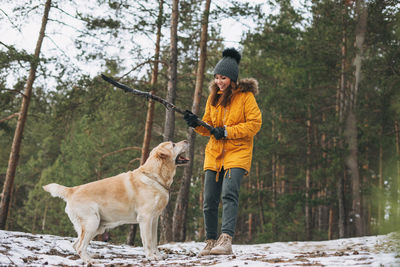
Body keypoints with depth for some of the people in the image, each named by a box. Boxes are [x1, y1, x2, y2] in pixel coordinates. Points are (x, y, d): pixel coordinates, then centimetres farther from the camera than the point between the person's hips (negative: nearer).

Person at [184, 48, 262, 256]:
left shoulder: (245, 96, -3)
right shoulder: (213, 97, 13)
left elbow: (255, 124, -10)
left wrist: (227, 131, -15)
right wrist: (196, 124, -5)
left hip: (237, 152, -5)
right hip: (214, 153, 6)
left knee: (229, 193, -23)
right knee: (209, 200, 3)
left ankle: (226, 240, -30)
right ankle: (211, 242, 16)